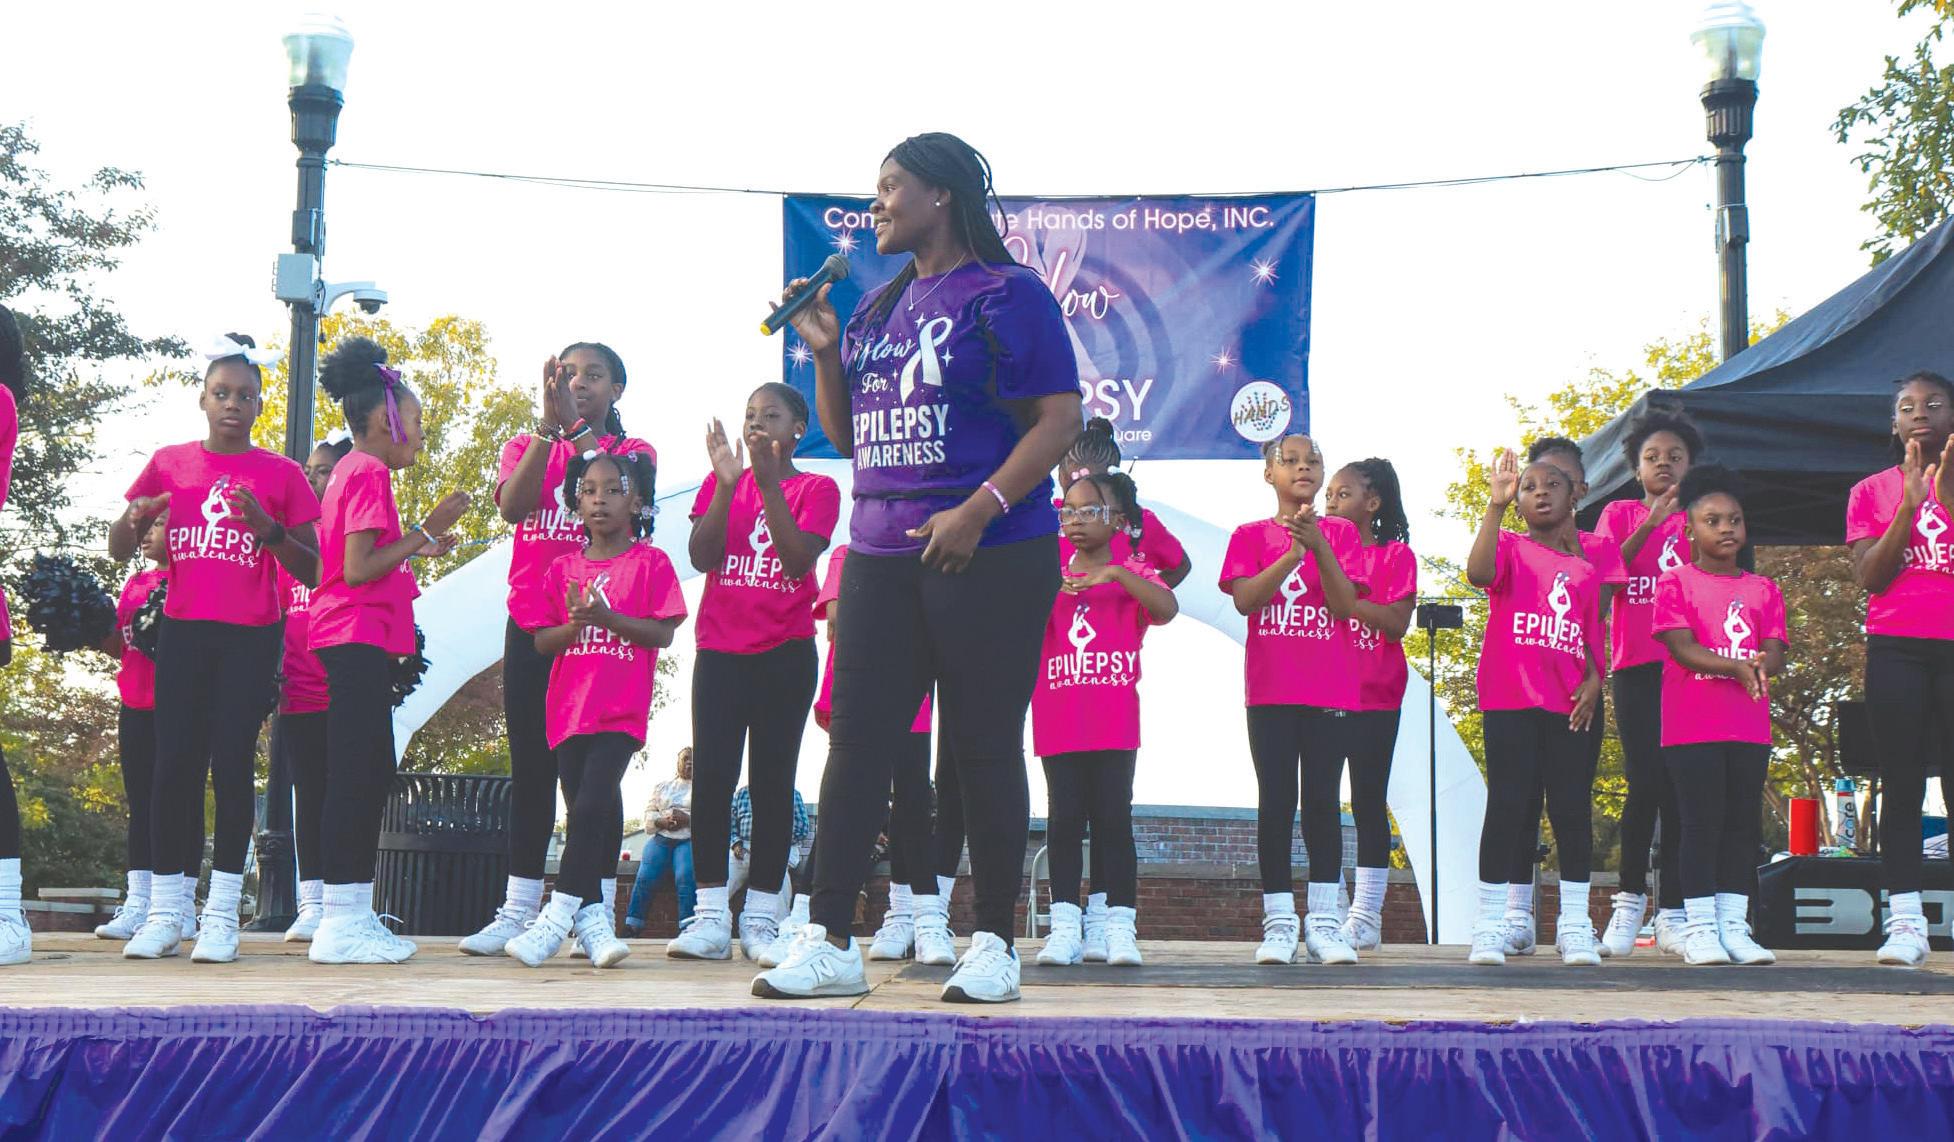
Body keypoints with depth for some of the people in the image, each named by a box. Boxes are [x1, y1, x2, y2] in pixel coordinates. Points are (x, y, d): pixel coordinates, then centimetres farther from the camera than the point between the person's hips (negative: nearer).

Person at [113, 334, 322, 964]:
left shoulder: (282, 474, 3)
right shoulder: (169, 463, 9)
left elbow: (311, 570, 2)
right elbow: (118, 551, 13)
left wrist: (268, 528, -15)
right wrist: (135, 519, -10)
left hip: (250, 638, -2)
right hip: (183, 632, 2)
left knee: (232, 763, -4)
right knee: (174, 764, -1)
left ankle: (222, 914, 1)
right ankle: (165, 912, 5)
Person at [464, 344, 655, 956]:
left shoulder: (632, 452, 7)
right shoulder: (526, 445, 13)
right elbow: (512, 504, -8)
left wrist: (576, 426, -21)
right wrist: (549, 426, -18)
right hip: (531, 626, 3)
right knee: (531, 767, 4)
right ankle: (517, 911, 7)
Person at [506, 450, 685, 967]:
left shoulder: (650, 563, 1)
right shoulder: (564, 568, 12)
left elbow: (662, 633, -6)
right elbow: (541, 640, 9)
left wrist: (606, 616, -17)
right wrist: (575, 624, -12)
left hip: (621, 711, -4)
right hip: (569, 707, 4)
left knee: (591, 805, -16)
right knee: (591, 812, 6)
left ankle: (557, 918, -16)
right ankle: (592, 919, 9)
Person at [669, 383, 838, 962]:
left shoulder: (816, 489, 2)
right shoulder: (721, 481, 10)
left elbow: (799, 561, -12)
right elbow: (702, 556, -3)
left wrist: (769, 484, -18)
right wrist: (728, 485, -15)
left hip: (785, 654, -2)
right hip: (720, 649, 2)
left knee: (772, 780, -1)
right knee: (711, 775, -4)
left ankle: (761, 918, 2)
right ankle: (711, 916, -2)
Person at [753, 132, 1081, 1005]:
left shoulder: (1008, 295, -4)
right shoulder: (879, 306, 18)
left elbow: (1061, 419, -12)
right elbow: (847, 435, 22)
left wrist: (978, 509, -20)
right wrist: (823, 351, 7)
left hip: (988, 561, -7)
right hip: (880, 558, 7)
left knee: (985, 749, 0)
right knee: (855, 743, 2)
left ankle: (994, 944, 9)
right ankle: (829, 940, 5)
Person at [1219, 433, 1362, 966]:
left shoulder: (1341, 532, 8)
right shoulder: (1251, 536, 7)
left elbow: (1345, 604, -5)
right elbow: (1244, 599, -9)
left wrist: (1318, 544, -17)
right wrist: (1292, 551, -20)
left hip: (1330, 690, 0)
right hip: (1271, 691, 0)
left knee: (1323, 802, 0)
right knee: (1276, 802, -1)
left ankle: (1323, 922, 3)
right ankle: (1279, 922, 2)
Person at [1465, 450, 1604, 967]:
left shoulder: (1585, 570, 16)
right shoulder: (1509, 547, 4)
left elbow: (1593, 638, 17)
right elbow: (1478, 573, -19)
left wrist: (1593, 680, -2)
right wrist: (1496, 503, -21)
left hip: (1567, 705, 3)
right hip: (1510, 700, -3)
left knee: (1572, 809, 2)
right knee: (1507, 807, -4)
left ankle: (1575, 926, 8)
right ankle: (1489, 925, 1)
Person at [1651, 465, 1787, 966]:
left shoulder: (1763, 590, 14)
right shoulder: (1675, 583, 2)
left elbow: (1775, 653, 4)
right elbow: (1682, 647, -10)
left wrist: (1761, 664, -20)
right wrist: (1736, 667, -24)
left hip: (1749, 726, 4)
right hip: (1692, 726, -4)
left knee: (1744, 822, 5)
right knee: (1702, 821, -4)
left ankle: (1734, 926, 12)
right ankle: (1699, 927, 0)